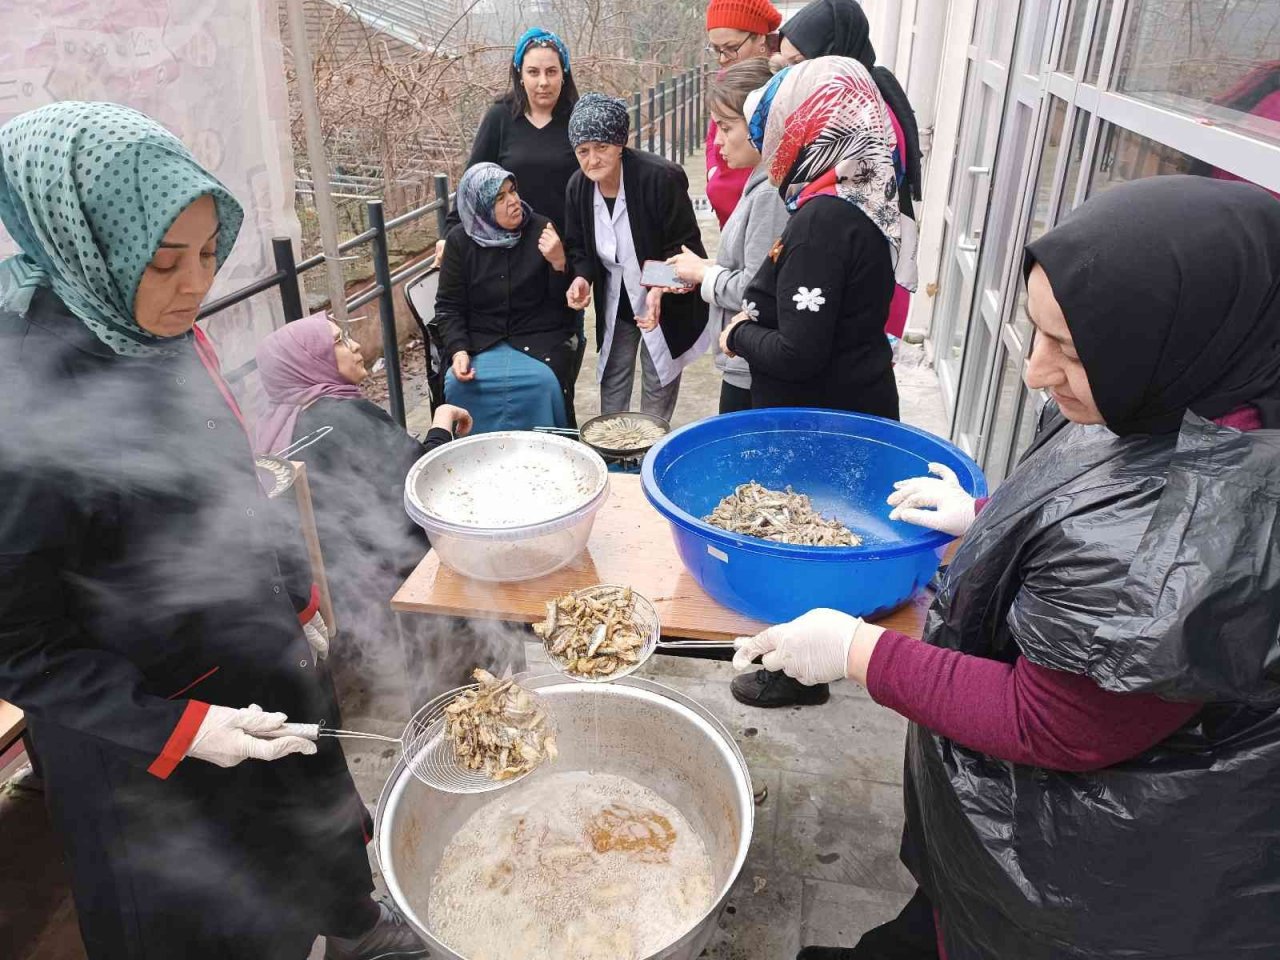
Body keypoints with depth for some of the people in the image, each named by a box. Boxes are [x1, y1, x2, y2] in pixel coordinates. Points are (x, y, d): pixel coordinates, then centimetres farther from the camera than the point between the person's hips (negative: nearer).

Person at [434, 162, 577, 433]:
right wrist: (458, 351, -13)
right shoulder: (461, 240, 1)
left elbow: (564, 301, -3)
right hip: (480, 340, 2)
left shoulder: (541, 229, -3)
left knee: (542, 382, -29)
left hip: (539, 339, -1)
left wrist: (559, 263, -22)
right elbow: (449, 306, 3)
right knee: (458, 384, -24)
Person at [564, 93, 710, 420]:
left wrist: (659, 289, -35)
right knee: (612, 383, 15)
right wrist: (582, 278, -17)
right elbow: (579, 247, 5)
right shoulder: (577, 187, -7)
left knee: (658, 384, 6)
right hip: (614, 300, 5)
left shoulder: (660, 178, -25)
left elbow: (685, 244, -20)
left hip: (665, 303, -5)